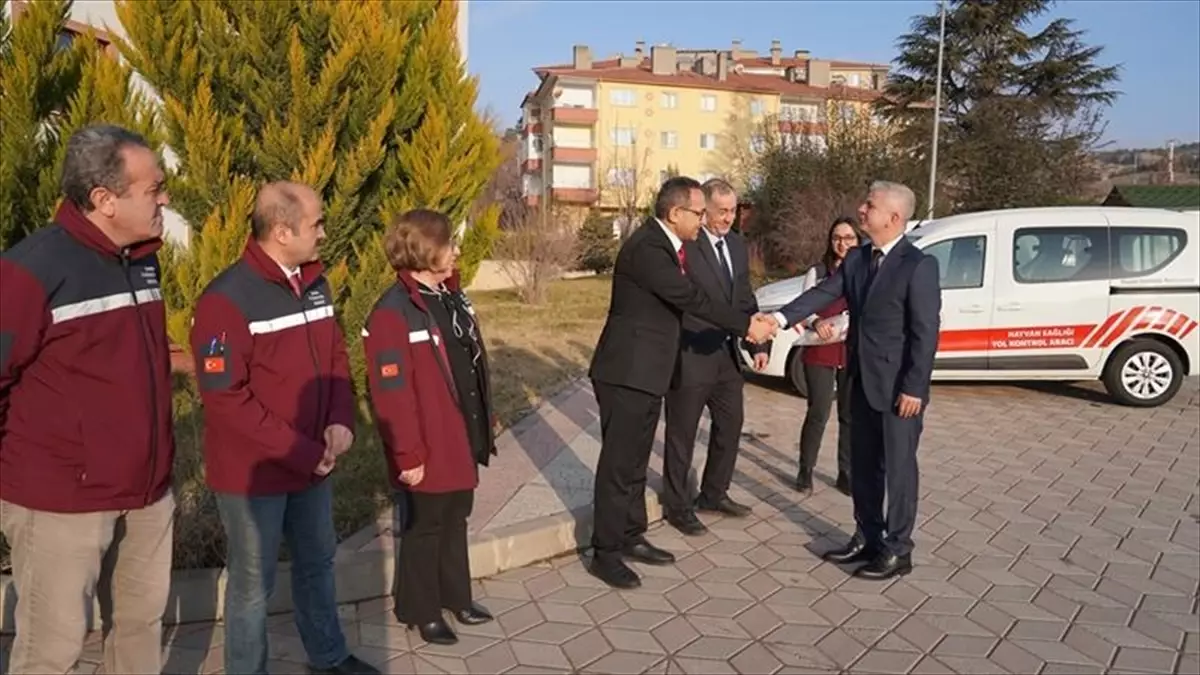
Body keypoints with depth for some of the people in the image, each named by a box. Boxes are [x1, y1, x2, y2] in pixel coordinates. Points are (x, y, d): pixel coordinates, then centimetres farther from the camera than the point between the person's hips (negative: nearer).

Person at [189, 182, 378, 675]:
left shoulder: (315, 285, 3)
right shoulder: (226, 300, -21)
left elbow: (335, 357, 9)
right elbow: (225, 397, -23)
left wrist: (340, 421, -8)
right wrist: (300, 451, -21)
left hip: (313, 464, 7)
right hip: (252, 472, -7)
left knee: (317, 562, 23)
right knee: (253, 581, 11)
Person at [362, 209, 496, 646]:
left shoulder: (451, 298, 8)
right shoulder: (393, 313, -20)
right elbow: (392, 394, -21)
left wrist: (483, 426, 15)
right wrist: (408, 454, -19)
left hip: (463, 441, 8)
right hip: (429, 450, -8)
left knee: (455, 522, 21)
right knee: (424, 529, 10)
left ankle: (456, 597, 39)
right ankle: (421, 611, 29)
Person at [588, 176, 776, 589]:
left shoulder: (668, 246, 10)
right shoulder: (646, 248, -21)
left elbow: (692, 295, 11)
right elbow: (692, 300, -23)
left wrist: (746, 323, 4)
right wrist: (745, 326, -17)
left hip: (646, 371, 9)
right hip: (626, 373, -9)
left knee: (635, 461, 17)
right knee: (618, 463, 0)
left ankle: (631, 538, 29)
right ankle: (605, 553, 11)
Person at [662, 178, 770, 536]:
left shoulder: (737, 244, 8)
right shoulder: (683, 245, -17)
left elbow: (745, 299, 13)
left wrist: (759, 344, 7)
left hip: (727, 354, 8)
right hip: (690, 356, -8)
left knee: (730, 426, 19)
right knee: (682, 435, 7)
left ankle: (714, 494, 37)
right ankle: (677, 505, 23)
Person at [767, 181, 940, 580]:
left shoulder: (919, 265, -15)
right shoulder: (856, 259, 7)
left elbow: (926, 332, -17)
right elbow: (822, 294, 1)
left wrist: (914, 387, -19)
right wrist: (780, 318, -14)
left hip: (898, 387, -7)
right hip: (863, 383, 8)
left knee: (898, 468, 4)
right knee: (863, 465, 16)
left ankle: (897, 550, 17)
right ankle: (867, 538, 30)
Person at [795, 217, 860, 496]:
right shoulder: (817, 272, 2)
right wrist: (816, 323, -22)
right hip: (821, 352, -1)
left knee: (850, 416, 8)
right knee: (818, 414, 1)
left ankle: (846, 474, 19)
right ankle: (805, 471, 15)